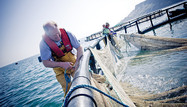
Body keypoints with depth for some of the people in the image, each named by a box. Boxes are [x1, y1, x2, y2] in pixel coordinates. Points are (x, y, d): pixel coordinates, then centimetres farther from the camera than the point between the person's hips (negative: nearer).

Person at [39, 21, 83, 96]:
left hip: (73, 64, 2)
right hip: (60, 69, -1)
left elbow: (79, 48, -12)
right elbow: (46, 63, -20)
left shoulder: (67, 34, -20)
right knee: (67, 89, -5)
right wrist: (62, 64, -34)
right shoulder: (44, 43, -23)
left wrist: (77, 61, -28)